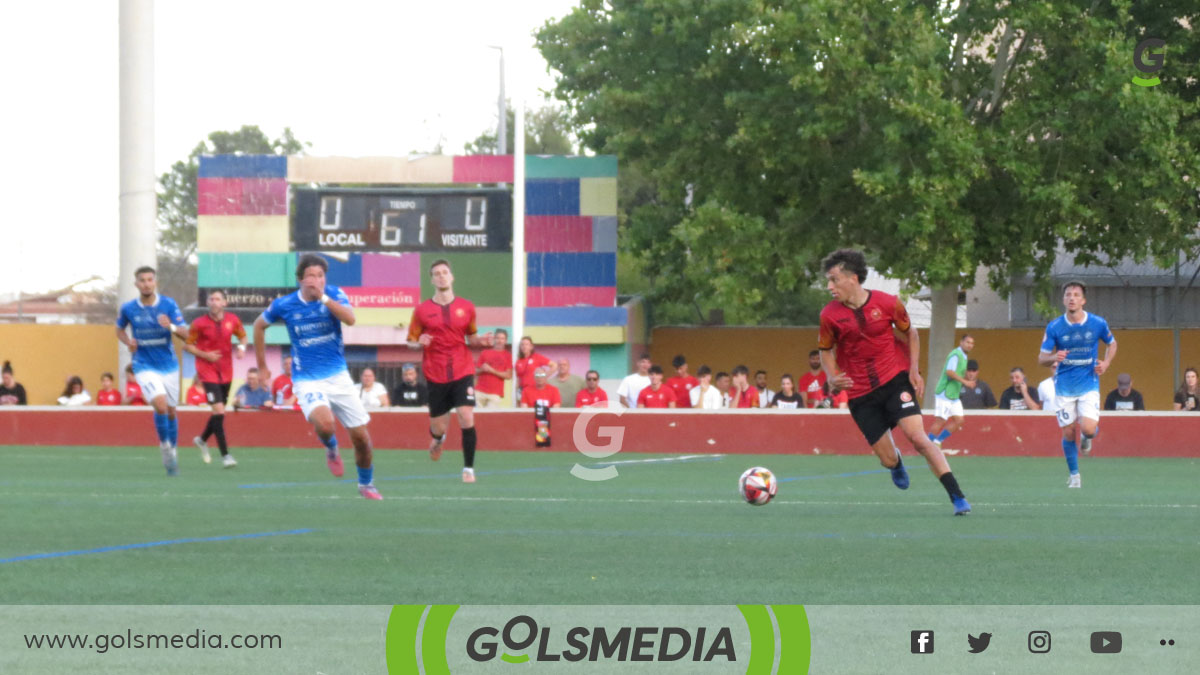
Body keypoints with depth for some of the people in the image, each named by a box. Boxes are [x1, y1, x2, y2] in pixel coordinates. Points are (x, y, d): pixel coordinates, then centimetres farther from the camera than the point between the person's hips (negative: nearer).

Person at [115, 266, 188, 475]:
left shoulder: (168, 305, -7)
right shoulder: (128, 308, -5)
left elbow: (185, 334, -9)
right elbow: (120, 330, 14)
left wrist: (171, 327, -30)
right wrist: (128, 342, -7)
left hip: (168, 366, 2)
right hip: (144, 367, -2)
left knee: (171, 411, 10)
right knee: (160, 404, -22)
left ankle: (173, 449, 31)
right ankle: (164, 445, -1)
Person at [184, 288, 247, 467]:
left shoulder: (232, 320, 0)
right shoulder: (199, 323, -10)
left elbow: (242, 336, 16)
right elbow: (187, 345, -2)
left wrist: (242, 347, -6)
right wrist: (205, 355, -17)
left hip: (226, 372, 5)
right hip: (207, 371, -5)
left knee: (218, 412, 15)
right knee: (219, 411, -16)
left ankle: (202, 440, 44)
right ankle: (225, 455, -15)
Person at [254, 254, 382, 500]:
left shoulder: (334, 294, -7)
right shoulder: (284, 305, -7)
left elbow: (350, 319, -26)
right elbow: (259, 325, 12)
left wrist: (323, 297, -33)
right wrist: (261, 364, 13)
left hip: (338, 376, 2)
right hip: (307, 382, -2)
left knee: (361, 437, 3)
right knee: (324, 424, -30)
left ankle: (366, 484, 29)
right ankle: (331, 449, 7)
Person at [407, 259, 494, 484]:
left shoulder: (466, 307, 5)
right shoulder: (422, 310, 1)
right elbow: (411, 342, 7)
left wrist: (481, 340, -5)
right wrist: (419, 343, -16)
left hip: (463, 372, 0)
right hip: (435, 375, 0)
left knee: (467, 419, -16)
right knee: (438, 427, 6)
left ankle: (468, 469, -5)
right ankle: (438, 439, 45)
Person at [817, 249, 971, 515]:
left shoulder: (887, 303, -8)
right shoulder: (830, 315, -6)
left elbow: (910, 333, 10)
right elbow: (826, 350, 10)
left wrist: (913, 370, -1)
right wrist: (832, 377, -9)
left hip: (895, 380, -1)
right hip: (860, 392, 1)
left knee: (917, 436, -21)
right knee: (888, 460, 1)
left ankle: (957, 496, -16)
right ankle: (896, 463, 43)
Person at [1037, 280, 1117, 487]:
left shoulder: (1098, 323, -5)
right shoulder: (1054, 327, -6)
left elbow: (1112, 343, 15)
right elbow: (1041, 358, -1)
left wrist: (1106, 363, -4)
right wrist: (1054, 358, -24)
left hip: (1089, 385, -1)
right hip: (1064, 387, 1)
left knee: (1088, 428, -18)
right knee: (1068, 433, 2)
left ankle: (1087, 437, 21)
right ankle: (1074, 475, 22)